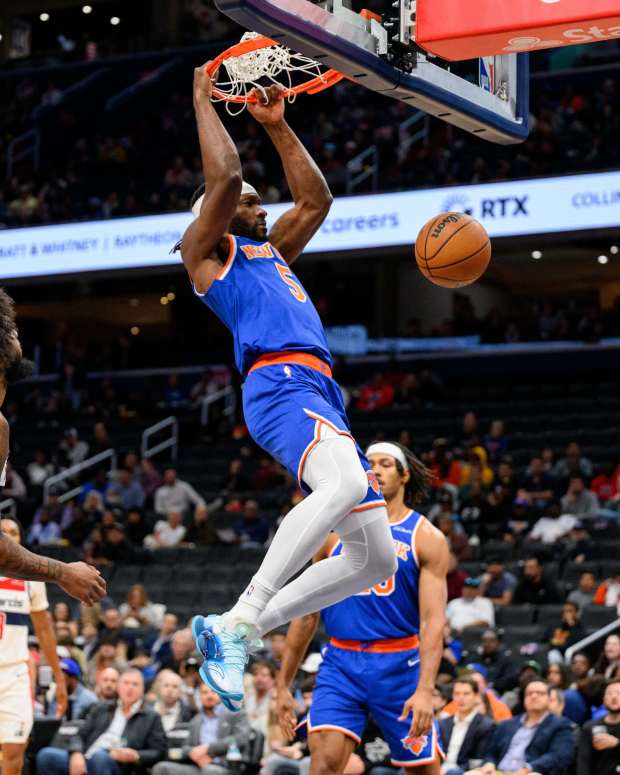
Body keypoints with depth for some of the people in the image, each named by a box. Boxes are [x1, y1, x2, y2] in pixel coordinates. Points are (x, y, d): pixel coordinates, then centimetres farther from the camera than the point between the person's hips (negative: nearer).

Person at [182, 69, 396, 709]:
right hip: (280, 384, -9)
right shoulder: (207, 249, 12)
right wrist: (203, 100, 12)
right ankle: (238, 621, -39)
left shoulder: (269, 252, 35)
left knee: (374, 559, 2)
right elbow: (224, 177, -1)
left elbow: (316, 198, 41)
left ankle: (234, 631, 2)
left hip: (321, 394, 9)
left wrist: (277, 126, 37)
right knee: (346, 483, -38)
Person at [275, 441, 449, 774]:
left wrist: (425, 689, -22)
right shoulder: (335, 532, 9)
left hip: (398, 665, -1)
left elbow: (433, 621, -9)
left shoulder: (426, 538, 0)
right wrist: (283, 684, 10)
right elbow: (307, 613, 13)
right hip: (340, 662, 2)